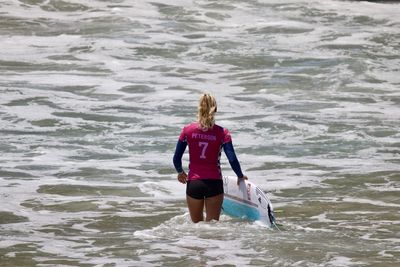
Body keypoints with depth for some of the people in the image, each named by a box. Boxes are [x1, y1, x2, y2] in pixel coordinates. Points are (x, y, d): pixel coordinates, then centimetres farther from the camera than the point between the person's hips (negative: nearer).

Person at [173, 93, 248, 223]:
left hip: (193, 183, 1)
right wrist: (240, 177, 9)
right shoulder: (222, 133, -7)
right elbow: (232, 160, -9)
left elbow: (176, 158, 2)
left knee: (196, 224, 17)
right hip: (214, 183, -1)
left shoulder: (187, 130, -3)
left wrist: (180, 172, 22)